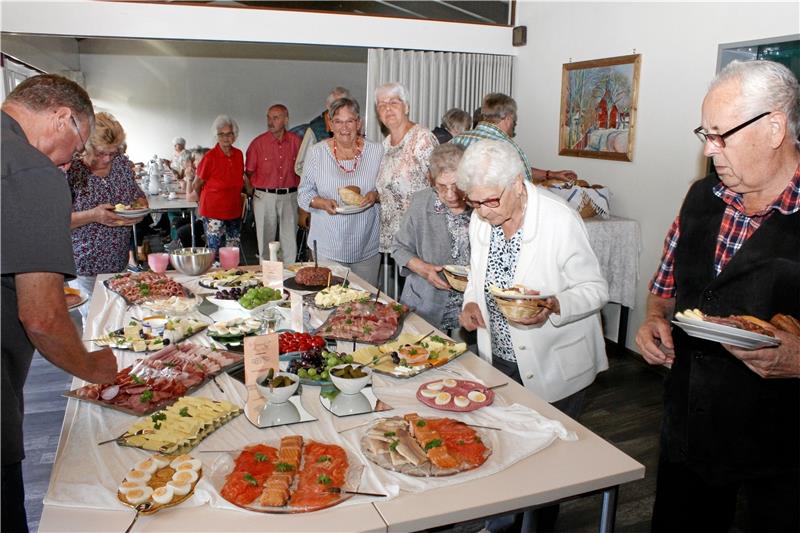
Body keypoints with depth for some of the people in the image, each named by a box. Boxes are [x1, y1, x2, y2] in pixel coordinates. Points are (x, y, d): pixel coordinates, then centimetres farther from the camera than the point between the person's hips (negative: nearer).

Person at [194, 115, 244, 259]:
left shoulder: (239, 155, 2)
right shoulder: (210, 157, -13)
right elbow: (196, 185, -2)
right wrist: (207, 201, 12)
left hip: (234, 212, 5)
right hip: (214, 213, -5)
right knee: (215, 254, 0)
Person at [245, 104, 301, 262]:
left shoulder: (295, 141, 2)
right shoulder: (258, 143, -4)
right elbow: (248, 173, 2)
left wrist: (299, 192, 11)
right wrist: (251, 192, -1)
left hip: (290, 196, 2)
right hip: (264, 196, -2)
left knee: (290, 241, 8)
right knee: (266, 239, 7)